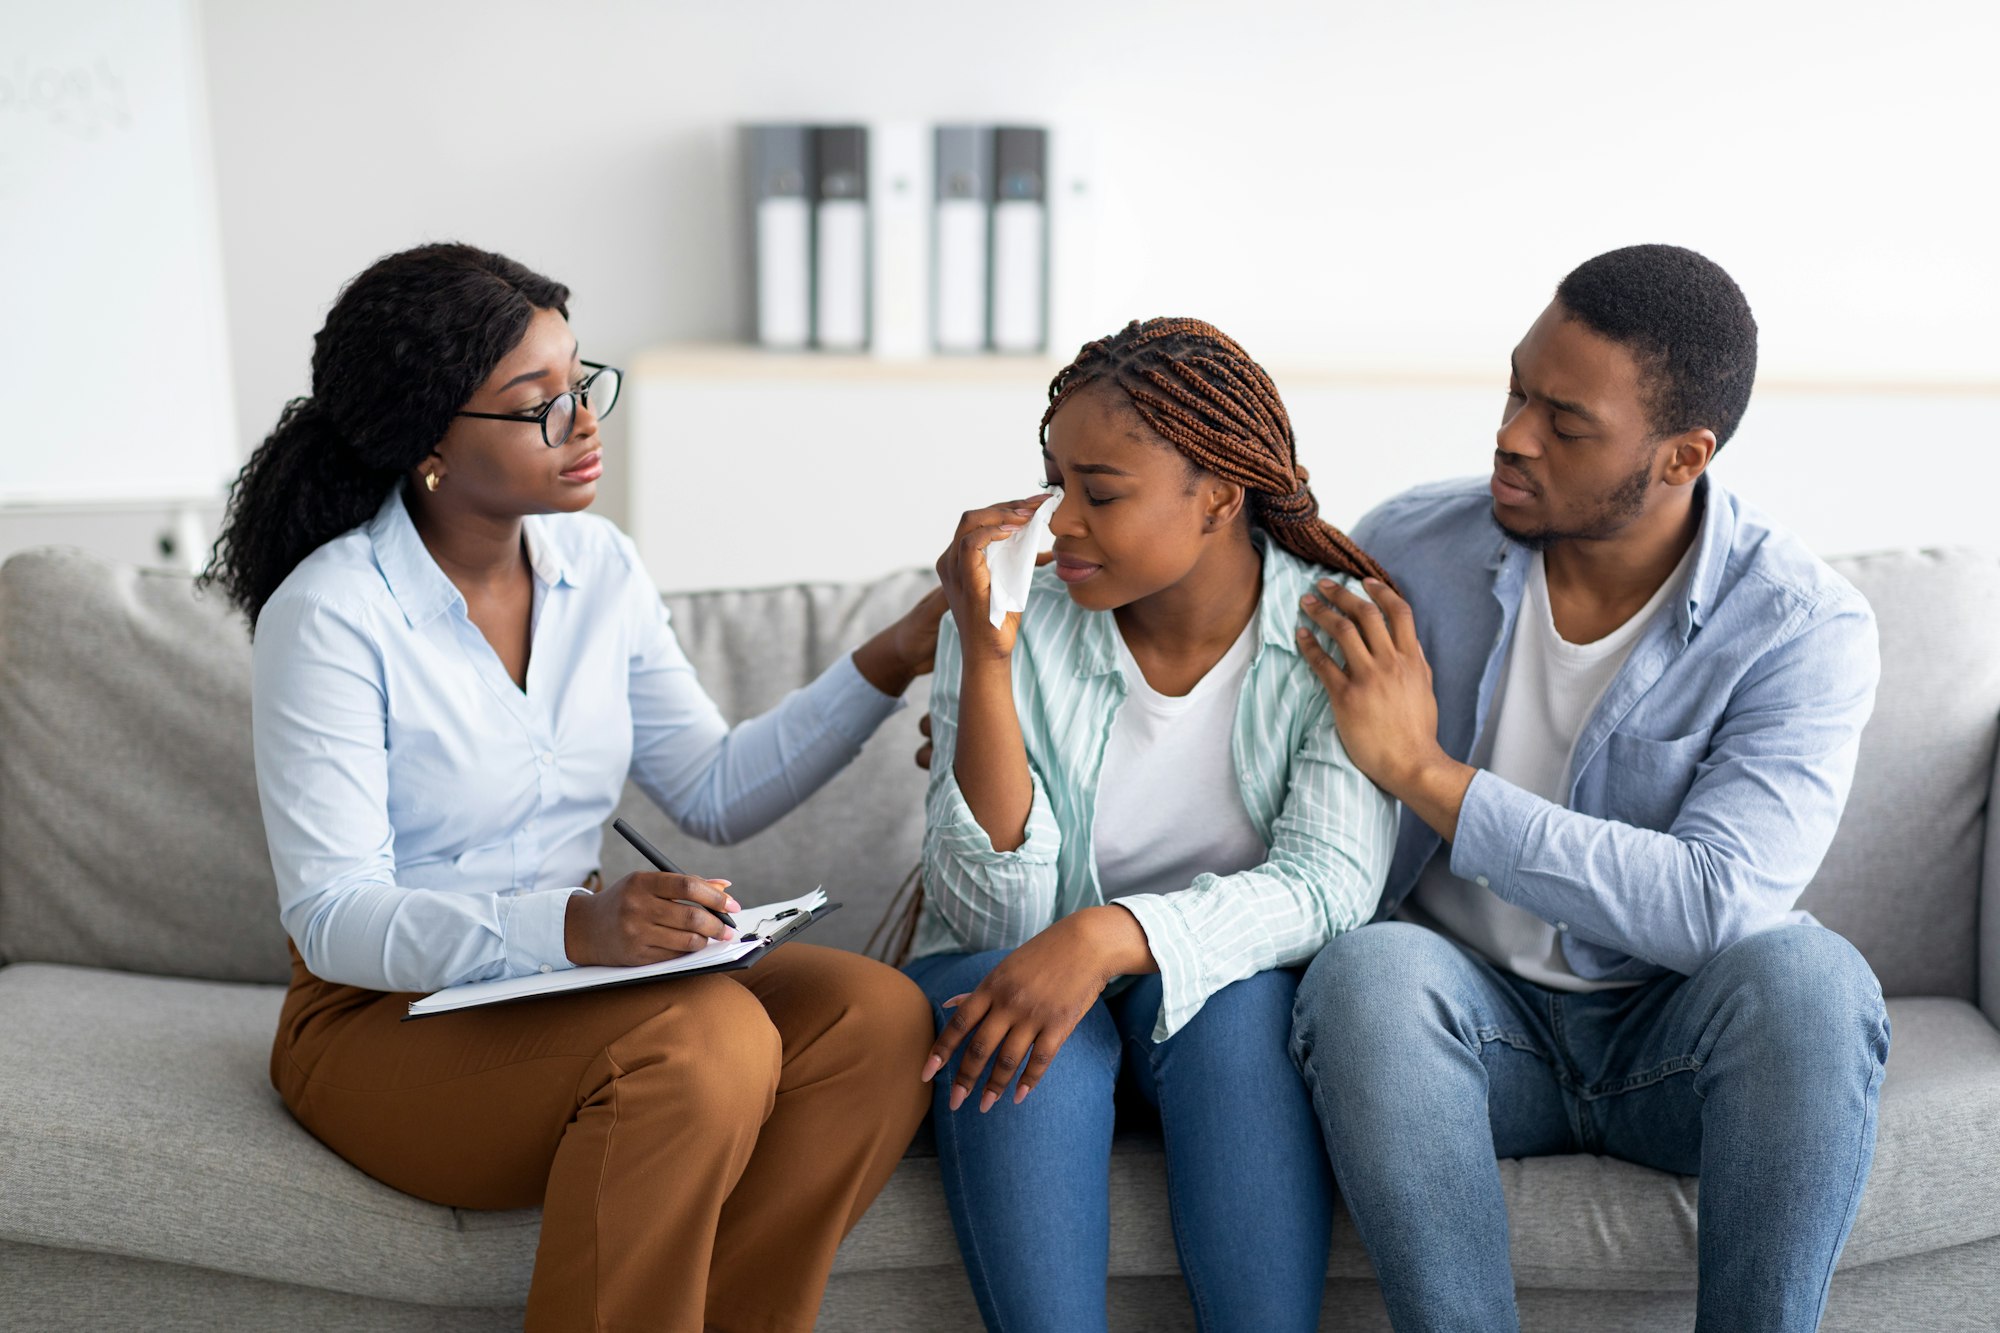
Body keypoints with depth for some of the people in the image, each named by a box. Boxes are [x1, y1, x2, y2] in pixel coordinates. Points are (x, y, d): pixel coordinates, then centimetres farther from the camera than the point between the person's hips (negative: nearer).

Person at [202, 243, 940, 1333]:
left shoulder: (597, 565, 3)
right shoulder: (330, 615, -16)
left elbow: (713, 792, 8)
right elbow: (332, 920, -19)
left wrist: (893, 660, -2)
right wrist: (574, 925, -35)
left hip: (571, 976, 6)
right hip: (386, 1018, -6)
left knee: (874, 1016, -20)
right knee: (708, 1038, -33)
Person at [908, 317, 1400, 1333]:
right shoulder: (1022, 630, -10)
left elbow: (1330, 884, -21)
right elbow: (997, 918, -16)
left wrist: (1114, 934, -38)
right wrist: (986, 655, -26)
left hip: (1225, 985, 0)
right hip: (1017, 969, 1)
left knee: (1235, 1005, -32)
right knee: (995, 1006, -32)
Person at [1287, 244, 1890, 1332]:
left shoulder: (1804, 625, -12)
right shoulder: (1406, 549, -5)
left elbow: (1721, 903, -25)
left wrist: (1426, 773, -26)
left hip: (1670, 1035, -1)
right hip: (1465, 1010, 1)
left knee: (1808, 978, -33)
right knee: (1366, 973, -32)